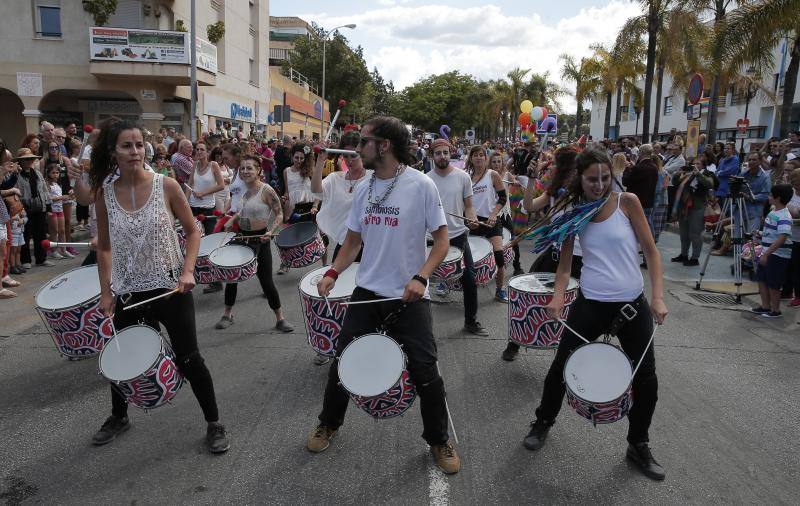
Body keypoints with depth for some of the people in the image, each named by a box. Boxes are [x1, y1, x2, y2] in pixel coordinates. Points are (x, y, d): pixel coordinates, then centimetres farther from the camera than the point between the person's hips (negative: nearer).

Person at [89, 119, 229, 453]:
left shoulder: (166, 186, -10)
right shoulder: (104, 194, -3)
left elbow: (192, 231, -2)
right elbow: (104, 247, 7)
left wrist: (188, 271, -15)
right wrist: (105, 292, 4)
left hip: (171, 287, -3)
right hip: (128, 292, 3)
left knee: (188, 359, 1)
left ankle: (214, 424, 19)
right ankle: (119, 416, 45)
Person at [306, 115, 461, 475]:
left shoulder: (421, 185, -11)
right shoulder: (364, 190, 5)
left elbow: (442, 240, -9)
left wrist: (421, 277, -22)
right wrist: (333, 272, -3)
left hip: (409, 297, -4)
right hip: (366, 292, 5)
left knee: (425, 372, 1)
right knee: (342, 361, 11)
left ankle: (439, 440, 25)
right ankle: (329, 423, 36)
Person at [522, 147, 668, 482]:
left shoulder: (627, 202, -4)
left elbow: (651, 250, -2)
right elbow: (565, 263, 2)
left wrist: (658, 296, -12)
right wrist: (558, 296, -16)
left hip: (633, 304, 0)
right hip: (590, 304, 0)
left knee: (646, 379, 8)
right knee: (562, 366, 9)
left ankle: (638, 445, 31)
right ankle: (543, 422, 35)